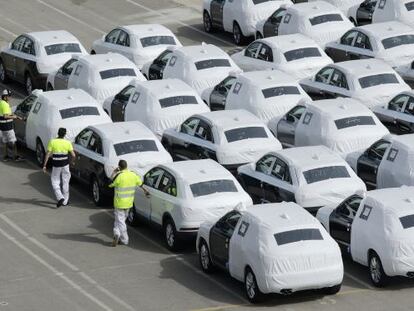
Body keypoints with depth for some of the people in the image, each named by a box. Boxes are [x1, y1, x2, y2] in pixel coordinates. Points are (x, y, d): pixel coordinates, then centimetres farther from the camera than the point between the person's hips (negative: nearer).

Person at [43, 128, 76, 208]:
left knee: (55, 182, 9)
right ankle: (65, 201, 19)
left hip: (56, 165, -2)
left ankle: (60, 198, -10)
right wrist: (73, 160, 16)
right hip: (65, 164, 2)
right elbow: (73, 155, -6)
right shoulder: (67, 143, -5)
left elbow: (48, 154, -9)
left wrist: (44, 165, -3)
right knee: (65, 182, 13)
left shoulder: (52, 142, -8)